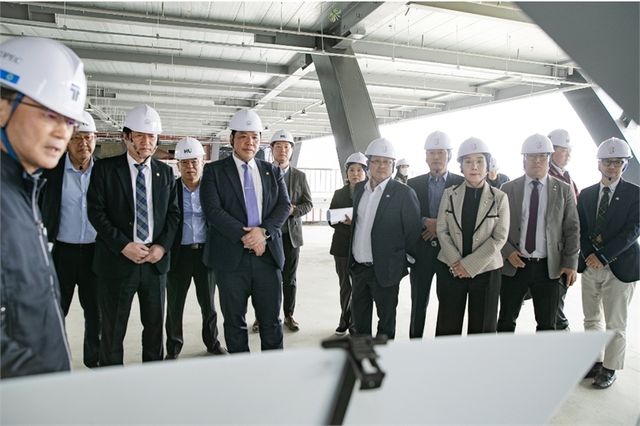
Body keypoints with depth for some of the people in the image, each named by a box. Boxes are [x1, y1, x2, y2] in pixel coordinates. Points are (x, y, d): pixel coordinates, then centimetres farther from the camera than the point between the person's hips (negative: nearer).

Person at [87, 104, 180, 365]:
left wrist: (163, 246, -6)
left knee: (155, 324, 13)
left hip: (155, 260, 3)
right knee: (113, 329, 8)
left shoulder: (165, 172, 8)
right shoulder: (104, 168, -1)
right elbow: (96, 212, -7)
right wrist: (124, 245, -15)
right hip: (117, 260, -3)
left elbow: (173, 212, 8)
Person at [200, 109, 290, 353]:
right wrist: (244, 236, -17)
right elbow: (212, 210, -10)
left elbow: (284, 205, 2)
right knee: (235, 322, 10)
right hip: (231, 258, -2)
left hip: (268, 254, 3)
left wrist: (264, 230, -15)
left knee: (271, 320, 10)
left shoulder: (272, 171, 12)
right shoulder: (214, 171, 2)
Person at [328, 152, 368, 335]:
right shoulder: (339, 194, 11)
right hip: (343, 246, 3)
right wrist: (348, 224, -11)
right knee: (345, 286, 9)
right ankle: (346, 321, 24)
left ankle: (346, 321, 14)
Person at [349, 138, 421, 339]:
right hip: (358, 267, 6)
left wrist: (408, 259, -5)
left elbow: (412, 231, -9)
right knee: (359, 315, 19)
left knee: (386, 318, 10)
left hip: (385, 268, -6)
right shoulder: (359, 188, 7)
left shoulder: (404, 193, -11)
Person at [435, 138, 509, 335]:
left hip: (485, 270, -1)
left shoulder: (499, 198, 0)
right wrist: (457, 262, -11)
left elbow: (499, 237, -6)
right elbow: (442, 231, 1)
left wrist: (470, 264, -12)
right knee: (447, 327, 5)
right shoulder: (449, 194, 4)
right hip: (452, 269, 1)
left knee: (482, 328, 7)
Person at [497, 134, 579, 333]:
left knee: (547, 325, 10)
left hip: (549, 267, 0)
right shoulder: (508, 189, 2)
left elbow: (572, 229, 2)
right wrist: (507, 251, -10)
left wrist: (570, 263, -4)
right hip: (514, 264, 0)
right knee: (506, 321, 9)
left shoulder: (564, 190, 3)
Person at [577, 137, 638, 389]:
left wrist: (602, 256, -19)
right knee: (591, 320, 14)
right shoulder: (586, 194, 7)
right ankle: (595, 361, 28)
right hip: (590, 265, 4)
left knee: (615, 324, 5)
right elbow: (581, 229, 4)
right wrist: (589, 255, -12)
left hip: (619, 267, -4)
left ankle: (610, 368, 20)